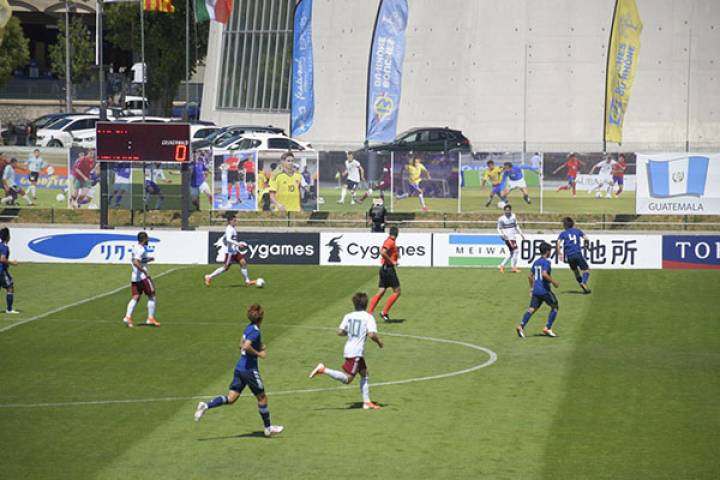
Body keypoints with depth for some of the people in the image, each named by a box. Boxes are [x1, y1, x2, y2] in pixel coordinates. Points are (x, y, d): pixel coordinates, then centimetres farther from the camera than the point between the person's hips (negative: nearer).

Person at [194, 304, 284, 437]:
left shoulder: (249, 328, 10)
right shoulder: (255, 331, -17)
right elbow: (246, 346, -30)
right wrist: (259, 354, -18)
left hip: (240, 368, 8)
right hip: (250, 369, -8)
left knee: (231, 398, 6)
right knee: (262, 398, 7)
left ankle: (205, 406, -9)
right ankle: (268, 428, 17)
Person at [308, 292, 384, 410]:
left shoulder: (348, 316, 9)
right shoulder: (368, 317, -7)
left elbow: (339, 332, 5)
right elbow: (371, 334, -18)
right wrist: (379, 342, 1)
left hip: (348, 349, 8)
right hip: (356, 352, -8)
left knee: (364, 373, 17)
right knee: (347, 379, -7)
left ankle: (367, 402, 16)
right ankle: (323, 370, -17)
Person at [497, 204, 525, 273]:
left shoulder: (513, 216, 10)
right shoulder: (501, 219, -7)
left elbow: (516, 226, 22)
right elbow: (499, 229, -3)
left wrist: (521, 234, 20)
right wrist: (503, 234, -22)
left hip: (513, 237, 8)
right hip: (508, 238, -8)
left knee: (511, 253, 12)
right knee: (516, 251, -13)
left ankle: (501, 266, 20)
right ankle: (514, 267, -5)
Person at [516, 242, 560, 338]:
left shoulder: (536, 262, 14)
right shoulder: (546, 262, -10)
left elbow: (530, 276, 18)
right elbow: (544, 274, -25)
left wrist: (531, 288, 27)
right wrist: (553, 281, -14)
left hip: (535, 290, 7)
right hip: (544, 290, -7)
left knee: (532, 309, 2)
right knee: (555, 307, 9)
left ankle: (521, 326, -19)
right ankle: (548, 328, 3)